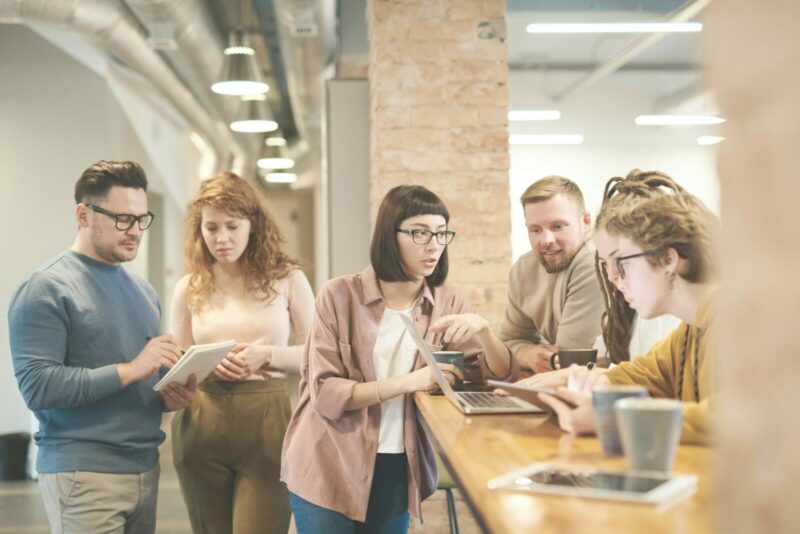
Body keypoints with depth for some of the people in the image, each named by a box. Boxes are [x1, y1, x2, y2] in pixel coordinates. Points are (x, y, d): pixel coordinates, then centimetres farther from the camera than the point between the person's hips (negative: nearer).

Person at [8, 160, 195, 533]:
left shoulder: (143, 291, 15)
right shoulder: (46, 290, -9)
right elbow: (37, 386, -19)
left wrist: (170, 396, 1)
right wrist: (129, 370, -23)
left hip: (144, 467, 7)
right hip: (83, 474, -7)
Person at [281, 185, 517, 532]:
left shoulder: (447, 304, 1)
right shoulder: (340, 295, -10)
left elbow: (502, 375, -3)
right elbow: (325, 393, -15)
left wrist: (482, 329, -21)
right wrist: (406, 383, -23)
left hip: (398, 469, 4)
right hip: (329, 466, -3)